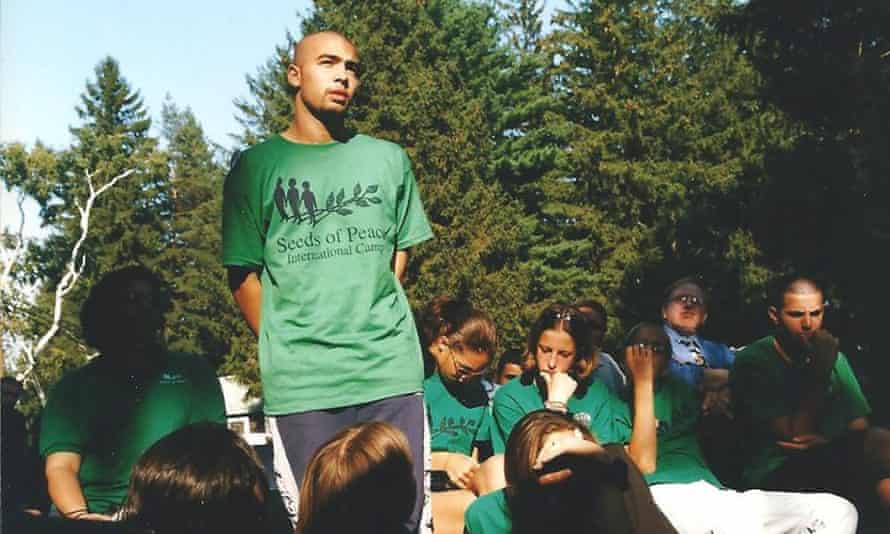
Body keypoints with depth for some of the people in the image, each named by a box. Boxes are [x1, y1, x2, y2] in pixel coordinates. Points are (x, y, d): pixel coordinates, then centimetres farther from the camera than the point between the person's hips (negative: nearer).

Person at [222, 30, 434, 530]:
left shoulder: (388, 160, 12)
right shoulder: (256, 166, 5)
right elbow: (244, 274, 4)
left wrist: (374, 327, 7)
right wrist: (285, 350, -2)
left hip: (392, 371, 2)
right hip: (302, 382, -2)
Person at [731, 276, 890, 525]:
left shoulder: (835, 358, 15)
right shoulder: (752, 362, -4)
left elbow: (860, 429, 11)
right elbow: (795, 435, -9)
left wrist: (825, 441, -11)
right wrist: (821, 370, -11)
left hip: (833, 465, 6)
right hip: (777, 476, -5)